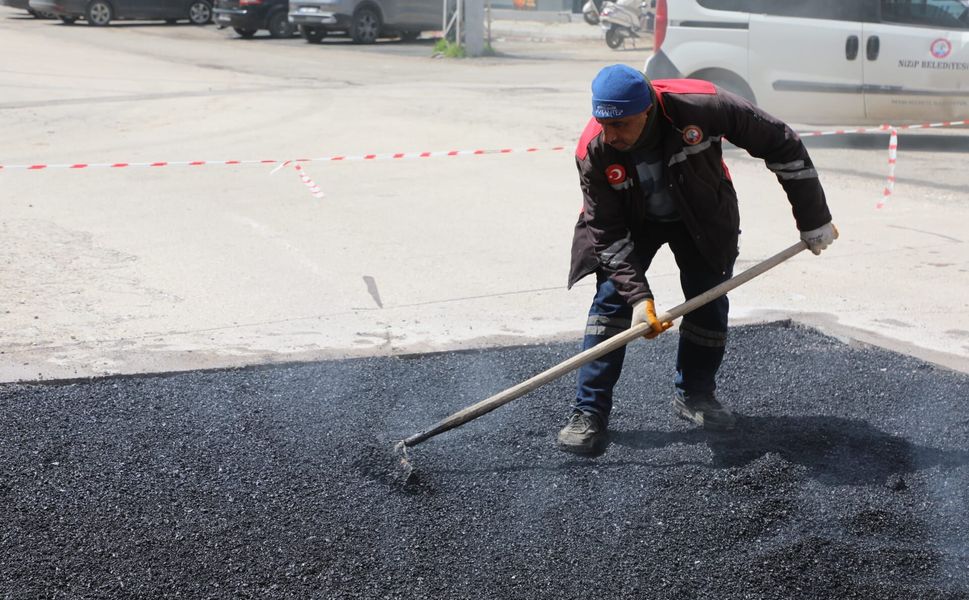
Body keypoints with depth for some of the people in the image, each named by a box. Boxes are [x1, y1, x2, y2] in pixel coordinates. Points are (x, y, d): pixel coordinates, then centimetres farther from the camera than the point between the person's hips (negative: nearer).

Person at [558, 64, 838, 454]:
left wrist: (813, 219, -20)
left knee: (709, 304, 0)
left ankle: (694, 393, 23)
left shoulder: (701, 106, -37)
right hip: (631, 220, 0)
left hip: (704, 214, 1)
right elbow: (608, 233, -23)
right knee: (611, 300, -11)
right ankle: (590, 413, -5)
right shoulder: (593, 152, -31)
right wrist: (639, 296, -32)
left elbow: (780, 144, -25)